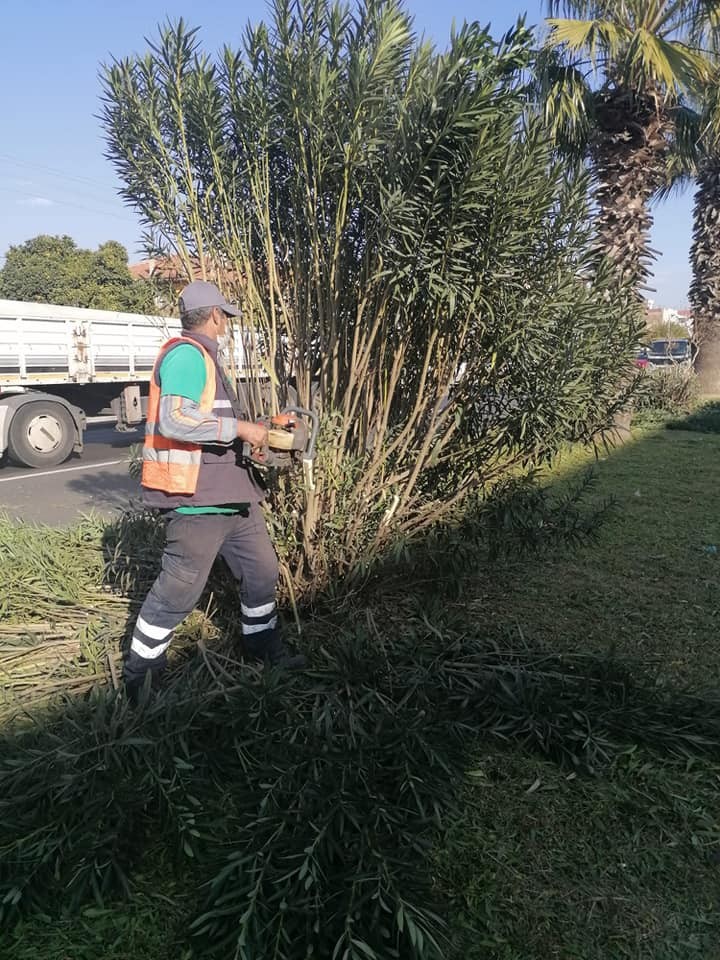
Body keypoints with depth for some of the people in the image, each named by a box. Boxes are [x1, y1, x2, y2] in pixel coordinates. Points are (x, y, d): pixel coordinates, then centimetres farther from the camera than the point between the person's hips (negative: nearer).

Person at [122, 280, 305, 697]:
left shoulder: (203, 356, 19)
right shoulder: (186, 354, -14)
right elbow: (174, 420, -27)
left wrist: (248, 432, 18)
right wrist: (240, 427, -22)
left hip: (231, 493, 10)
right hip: (198, 498, -10)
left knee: (262, 570, 16)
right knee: (179, 589, 0)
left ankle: (263, 645, 35)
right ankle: (140, 673, 18)